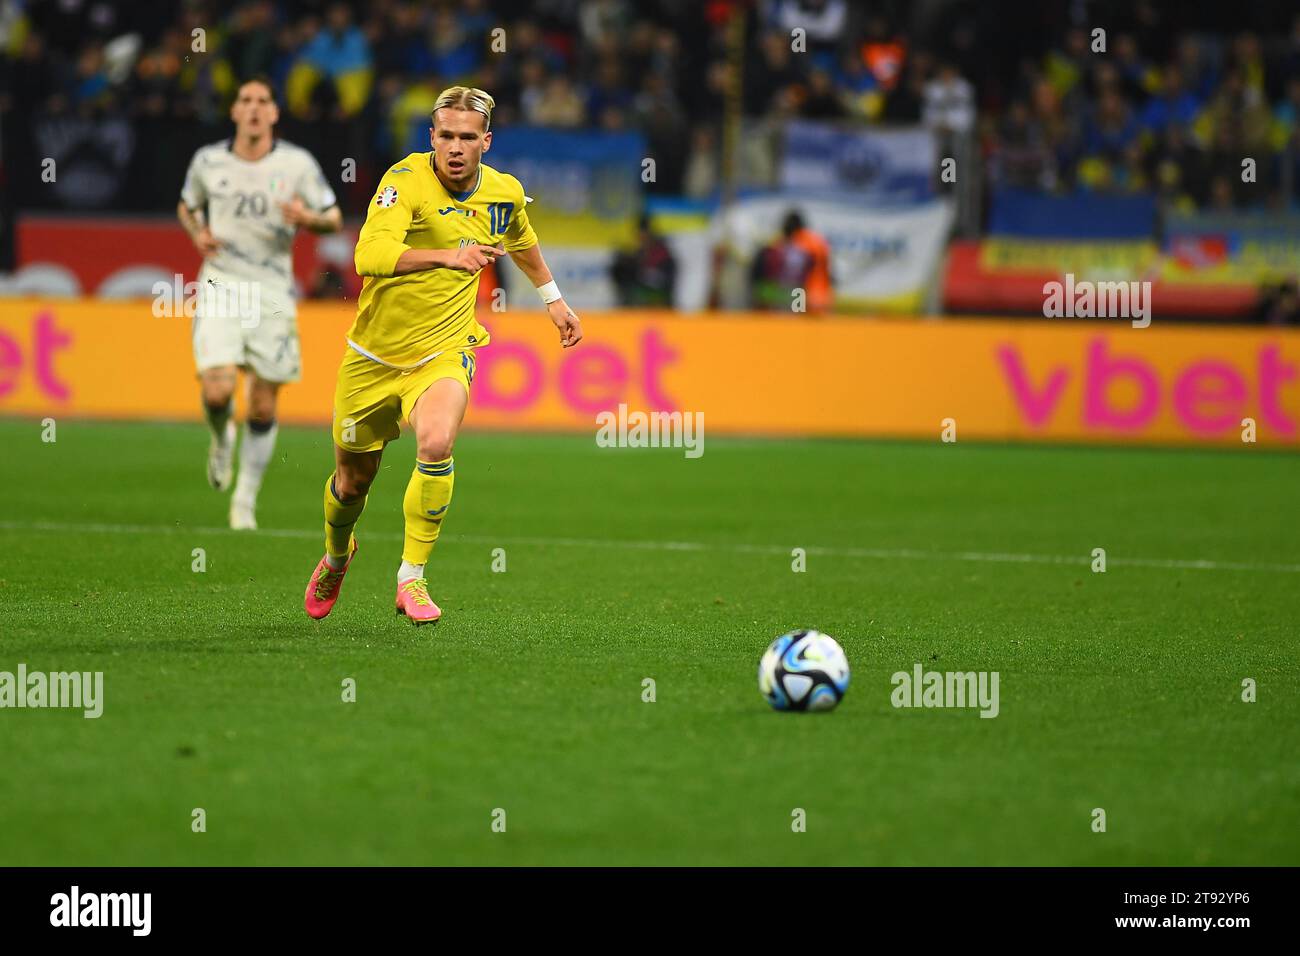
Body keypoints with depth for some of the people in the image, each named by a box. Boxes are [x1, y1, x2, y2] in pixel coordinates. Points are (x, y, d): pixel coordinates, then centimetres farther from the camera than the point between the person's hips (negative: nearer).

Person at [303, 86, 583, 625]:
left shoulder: (505, 193, -3)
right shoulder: (407, 180, -20)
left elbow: (521, 242, 24)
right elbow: (369, 254, -38)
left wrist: (553, 299, 34)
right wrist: (445, 256, -50)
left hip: (442, 353, 1)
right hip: (374, 356, -1)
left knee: (436, 444, -30)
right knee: (352, 481, 14)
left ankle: (411, 579, -17)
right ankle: (337, 555, 50)